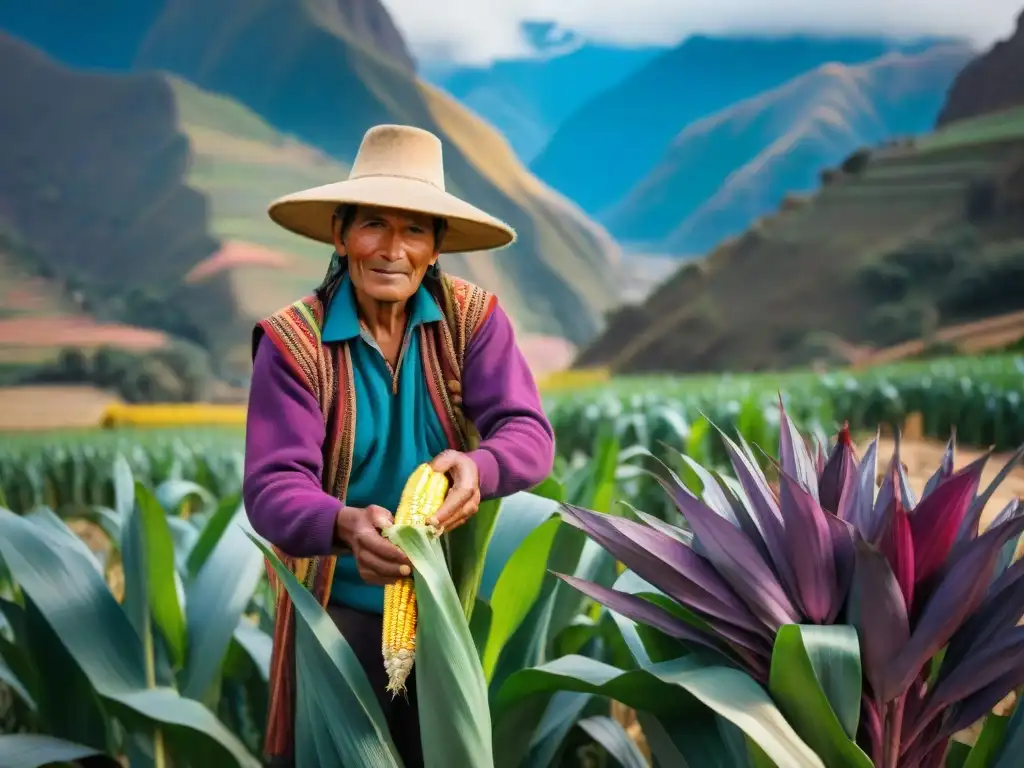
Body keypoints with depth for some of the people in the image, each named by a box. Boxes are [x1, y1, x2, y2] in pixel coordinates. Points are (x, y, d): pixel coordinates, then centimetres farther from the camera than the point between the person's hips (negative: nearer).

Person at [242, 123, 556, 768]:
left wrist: (476, 468, -38)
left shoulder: (474, 319, -6)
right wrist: (347, 527, -41)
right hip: (340, 609, -2)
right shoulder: (294, 340, -12)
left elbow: (528, 433, -15)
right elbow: (273, 486, -19)